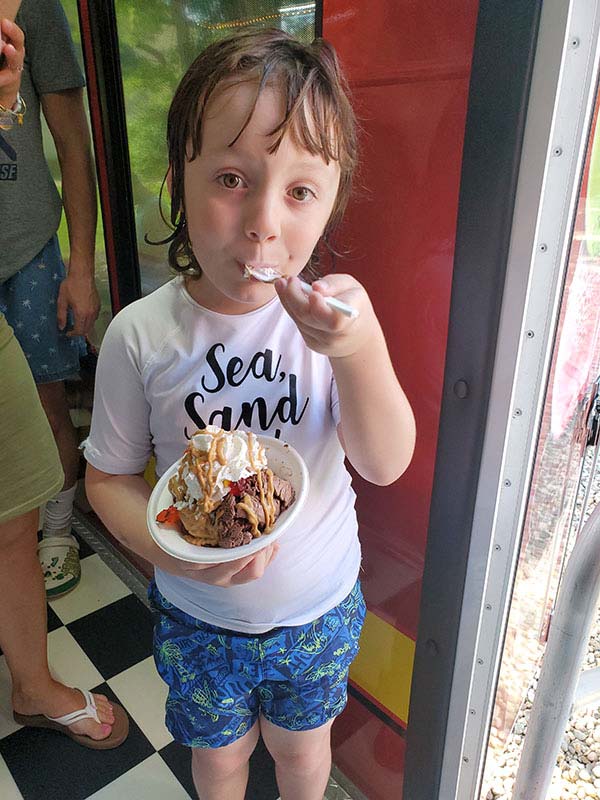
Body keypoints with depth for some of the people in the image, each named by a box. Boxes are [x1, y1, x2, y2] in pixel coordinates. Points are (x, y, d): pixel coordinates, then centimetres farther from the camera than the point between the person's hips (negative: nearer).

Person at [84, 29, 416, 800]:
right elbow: (109, 476, -9)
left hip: (320, 604, 1)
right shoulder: (140, 335, -20)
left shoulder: (330, 315, -19)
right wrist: (168, 550, -27)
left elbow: (386, 465, -22)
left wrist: (361, 351, -39)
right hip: (199, 615, 0)